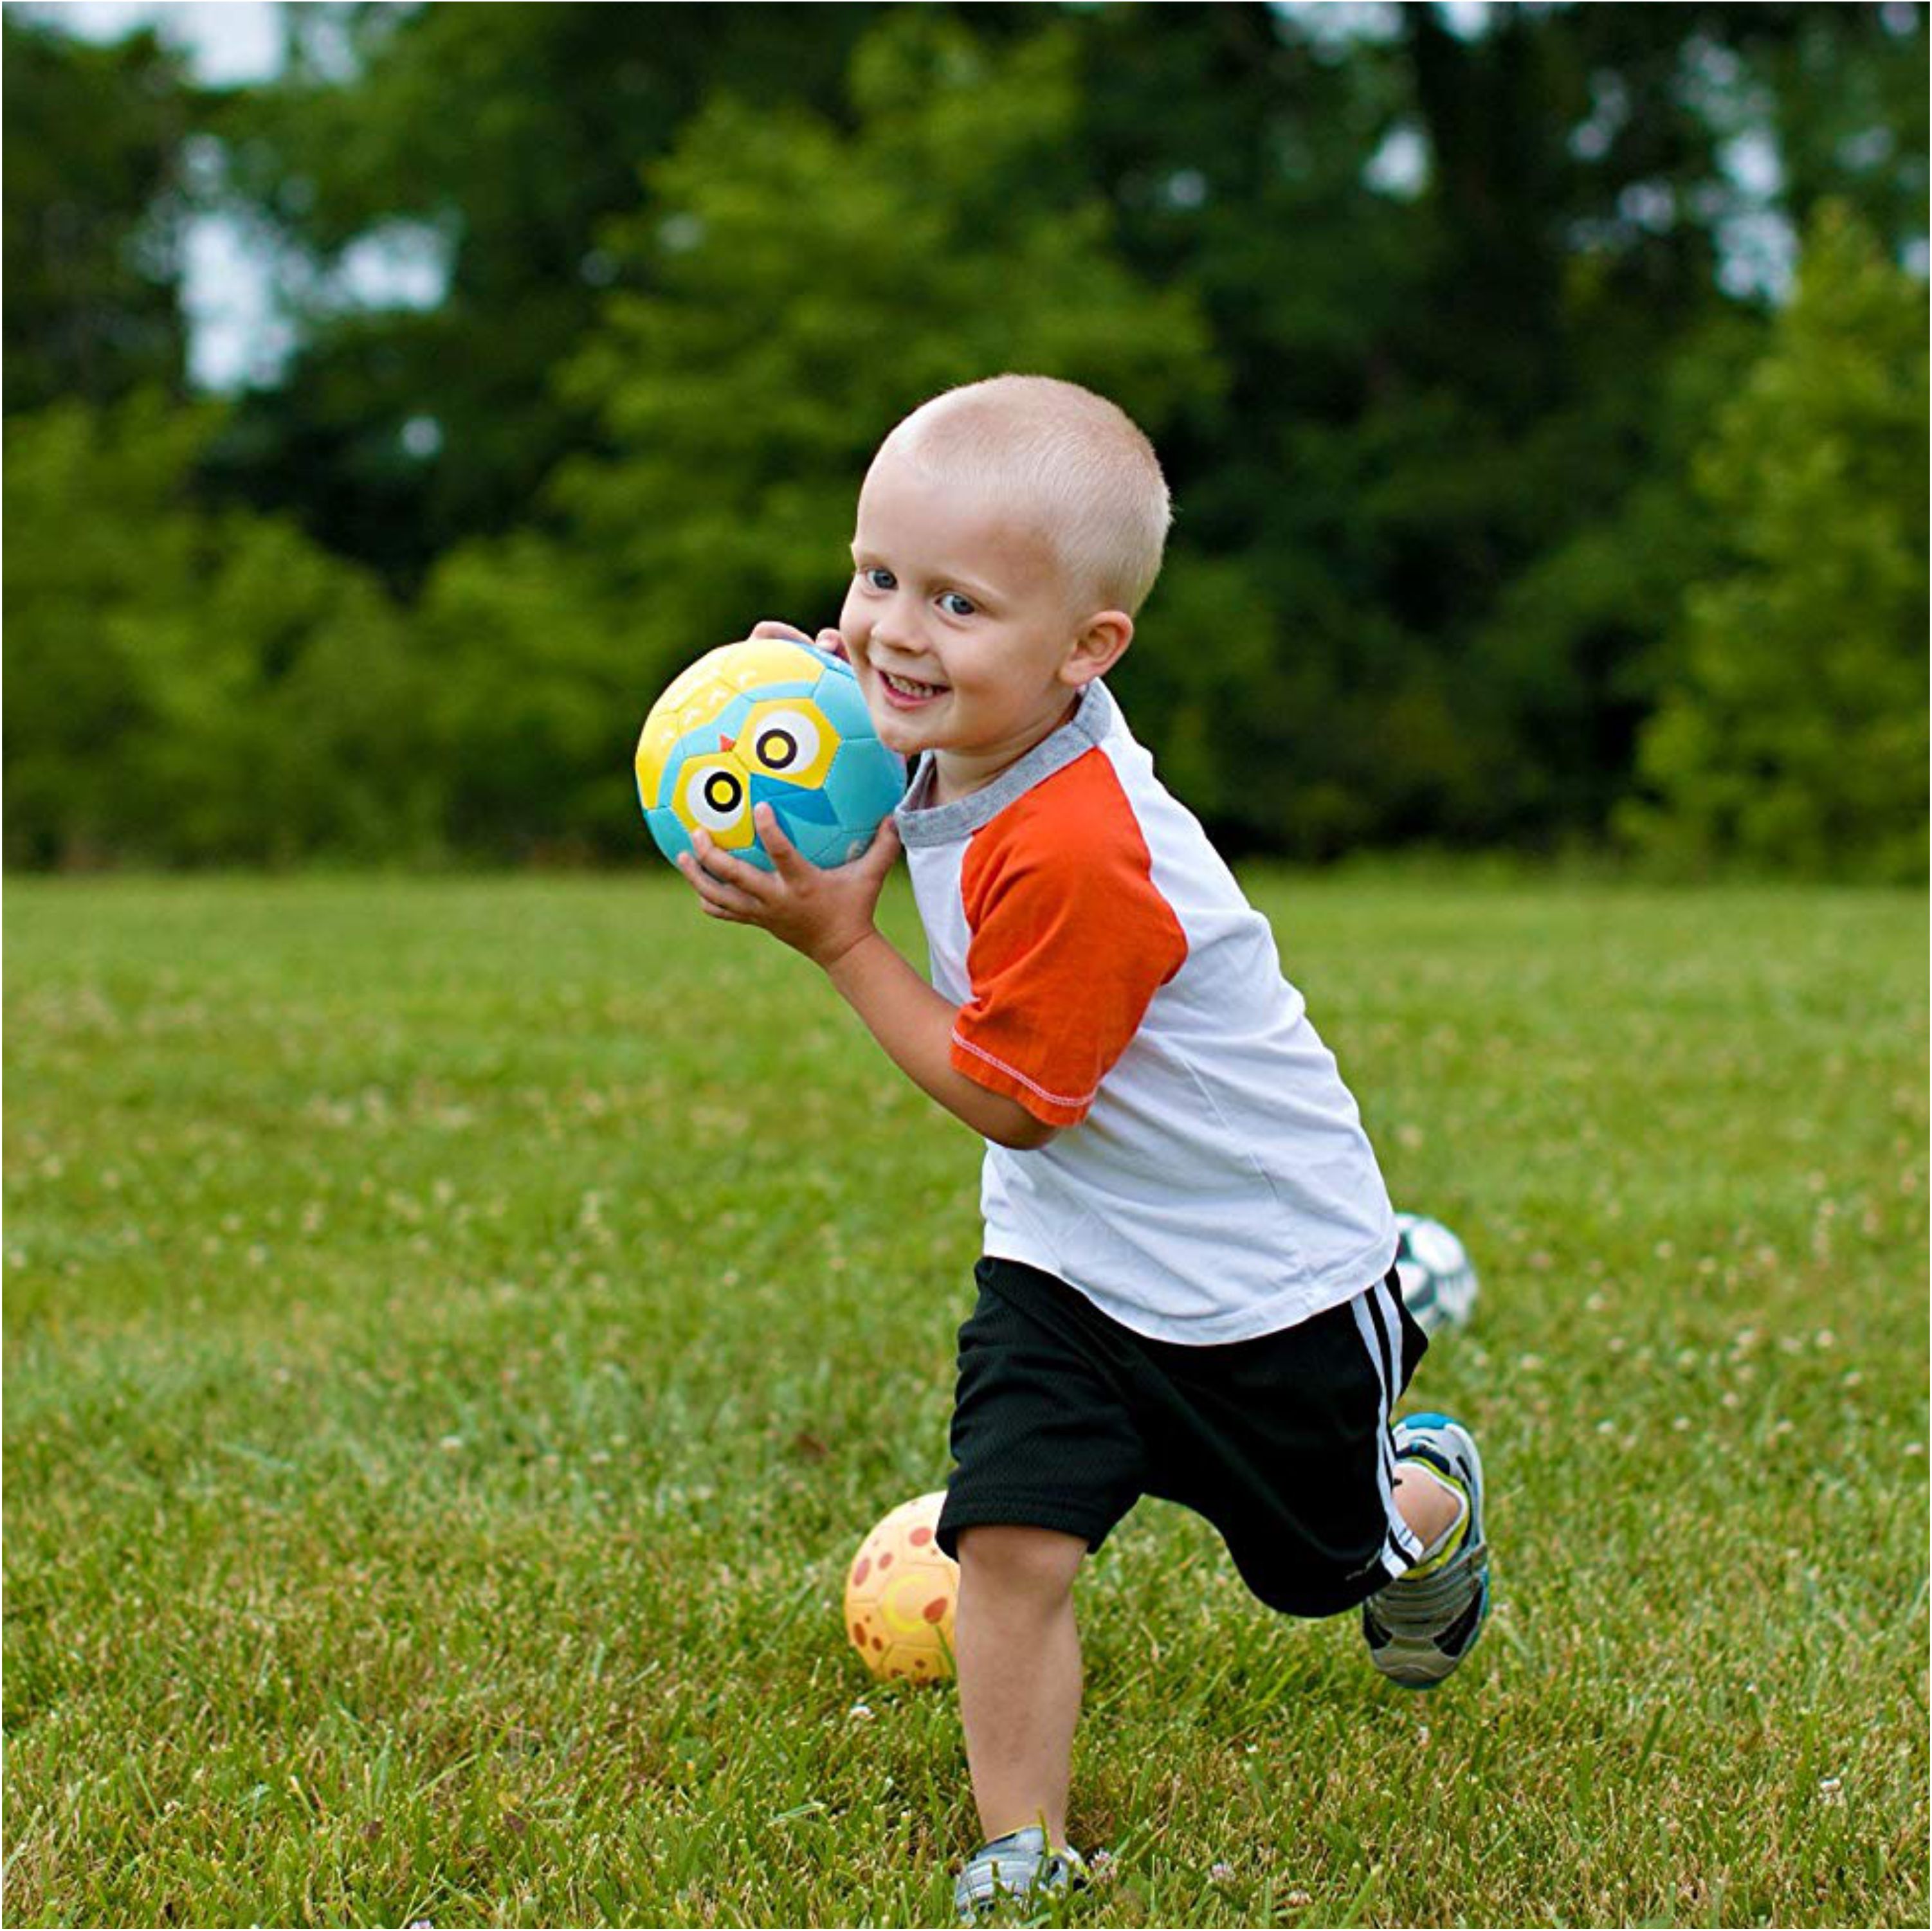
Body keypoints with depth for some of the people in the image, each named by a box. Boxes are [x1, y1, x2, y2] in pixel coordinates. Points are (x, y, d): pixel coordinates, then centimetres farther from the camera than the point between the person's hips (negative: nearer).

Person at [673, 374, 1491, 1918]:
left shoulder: (1077, 857, -37)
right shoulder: (966, 744, -11)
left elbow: (1004, 1097, -27)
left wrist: (838, 935, -26)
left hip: (1263, 1275, -6)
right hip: (1066, 1261, 6)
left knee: (1326, 1557, 20)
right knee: (1010, 1542, -11)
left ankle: (1434, 1507, 54)